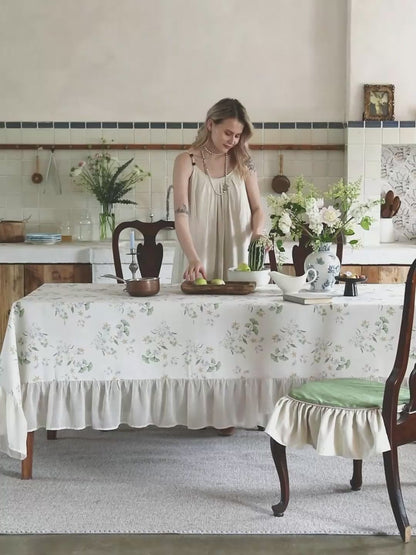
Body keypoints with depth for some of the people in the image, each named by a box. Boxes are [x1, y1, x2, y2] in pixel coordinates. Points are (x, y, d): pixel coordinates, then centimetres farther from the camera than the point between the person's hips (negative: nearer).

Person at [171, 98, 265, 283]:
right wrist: (193, 258, -24)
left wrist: (257, 232, -11)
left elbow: (257, 208, 12)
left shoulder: (243, 163, 8)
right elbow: (181, 215, -10)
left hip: (236, 257, 2)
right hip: (198, 258, -2)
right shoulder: (186, 161, -1)